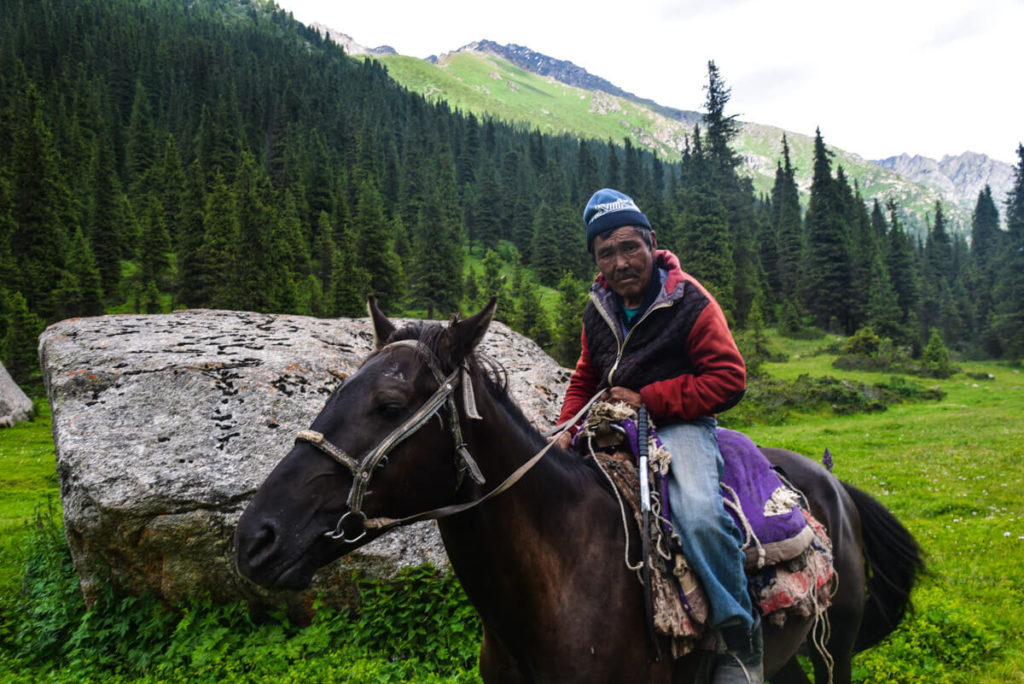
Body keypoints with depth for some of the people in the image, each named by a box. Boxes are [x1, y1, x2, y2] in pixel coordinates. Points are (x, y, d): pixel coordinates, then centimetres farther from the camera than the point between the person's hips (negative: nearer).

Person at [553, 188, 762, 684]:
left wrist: (648, 398, -17)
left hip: (679, 424, -6)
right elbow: (584, 382, 21)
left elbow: (728, 379, -13)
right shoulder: (599, 313, 9)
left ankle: (740, 639, -12)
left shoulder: (690, 303, -9)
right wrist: (567, 429, 2)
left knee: (699, 513, -33)